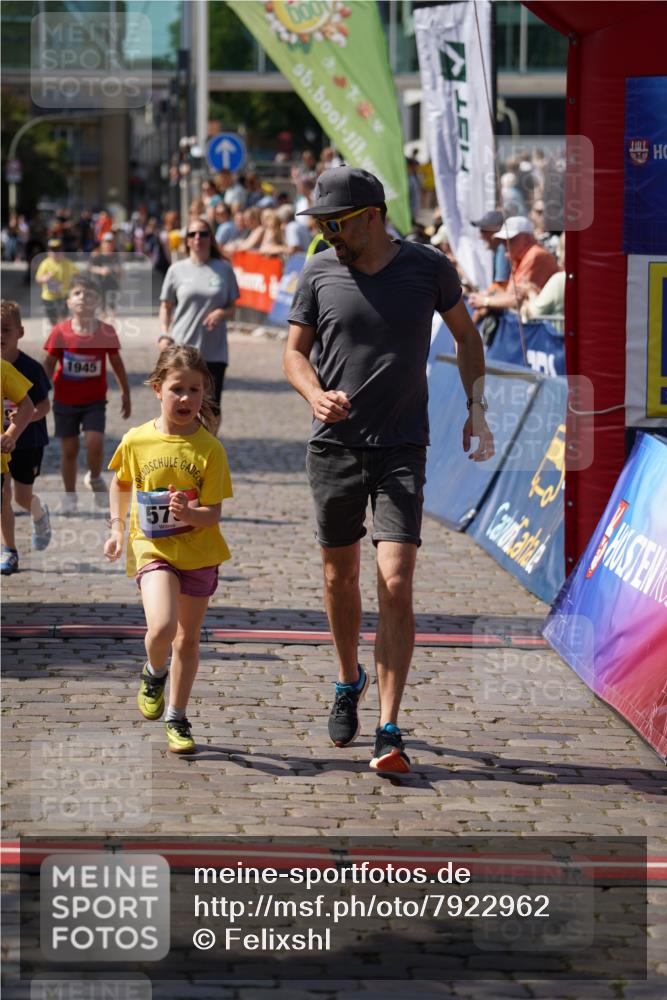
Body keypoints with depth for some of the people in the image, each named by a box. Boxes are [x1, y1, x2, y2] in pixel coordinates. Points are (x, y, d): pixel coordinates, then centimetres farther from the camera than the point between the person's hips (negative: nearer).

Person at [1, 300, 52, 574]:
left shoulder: (30, 369, -14)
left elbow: (44, 405, -12)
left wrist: (27, 416, -30)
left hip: (28, 441, -2)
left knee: (22, 496, 6)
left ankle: (40, 514, 42)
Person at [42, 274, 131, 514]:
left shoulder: (106, 332, -9)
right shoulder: (60, 332, -11)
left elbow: (117, 363, 4)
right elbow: (48, 365, -2)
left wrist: (126, 394, 11)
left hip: (94, 400, 0)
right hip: (65, 400, 0)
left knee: (95, 442, -16)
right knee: (69, 449, 7)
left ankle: (94, 479, 14)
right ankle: (69, 496, 23)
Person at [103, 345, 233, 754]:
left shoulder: (209, 448, -10)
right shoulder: (137, 441, -5)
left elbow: (213, 513, -11)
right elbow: (121, 482, 16)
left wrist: (189, 513, -30)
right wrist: (117, 528, 12)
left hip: (198, 553, 1)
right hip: (152, 548, -1)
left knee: (188, 638, 9)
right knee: (162, 626, -21)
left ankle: (177, 718, 26)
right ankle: (154, 674, 12)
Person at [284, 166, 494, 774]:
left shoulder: (428, 267, -3)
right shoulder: (319, 274, -1)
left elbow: (466, 336, 12)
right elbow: (294, 351, 8)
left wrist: (477, 410, 5)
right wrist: (316, 394, -14)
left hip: (403, 449, -2)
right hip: (334, 446, 2)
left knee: (396, 585, -12)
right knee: (340, 576, 14)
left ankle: (389, 731, -11)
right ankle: (349, 680, 41)